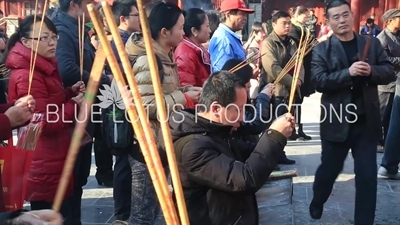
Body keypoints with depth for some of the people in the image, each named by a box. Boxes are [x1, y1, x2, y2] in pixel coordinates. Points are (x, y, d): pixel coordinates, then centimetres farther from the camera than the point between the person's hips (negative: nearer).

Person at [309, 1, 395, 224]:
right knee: (329, 169, 16)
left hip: (366, 122, 2)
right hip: (336, 122, -1)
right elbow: (319, 81, -15)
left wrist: (371, 71, -18)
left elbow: (390, 71, 2)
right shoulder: (322, 50, -3)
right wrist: (348, 73, -26)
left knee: (368, 175, 4)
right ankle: (317, 204, 44)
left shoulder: (372, 43, 5)